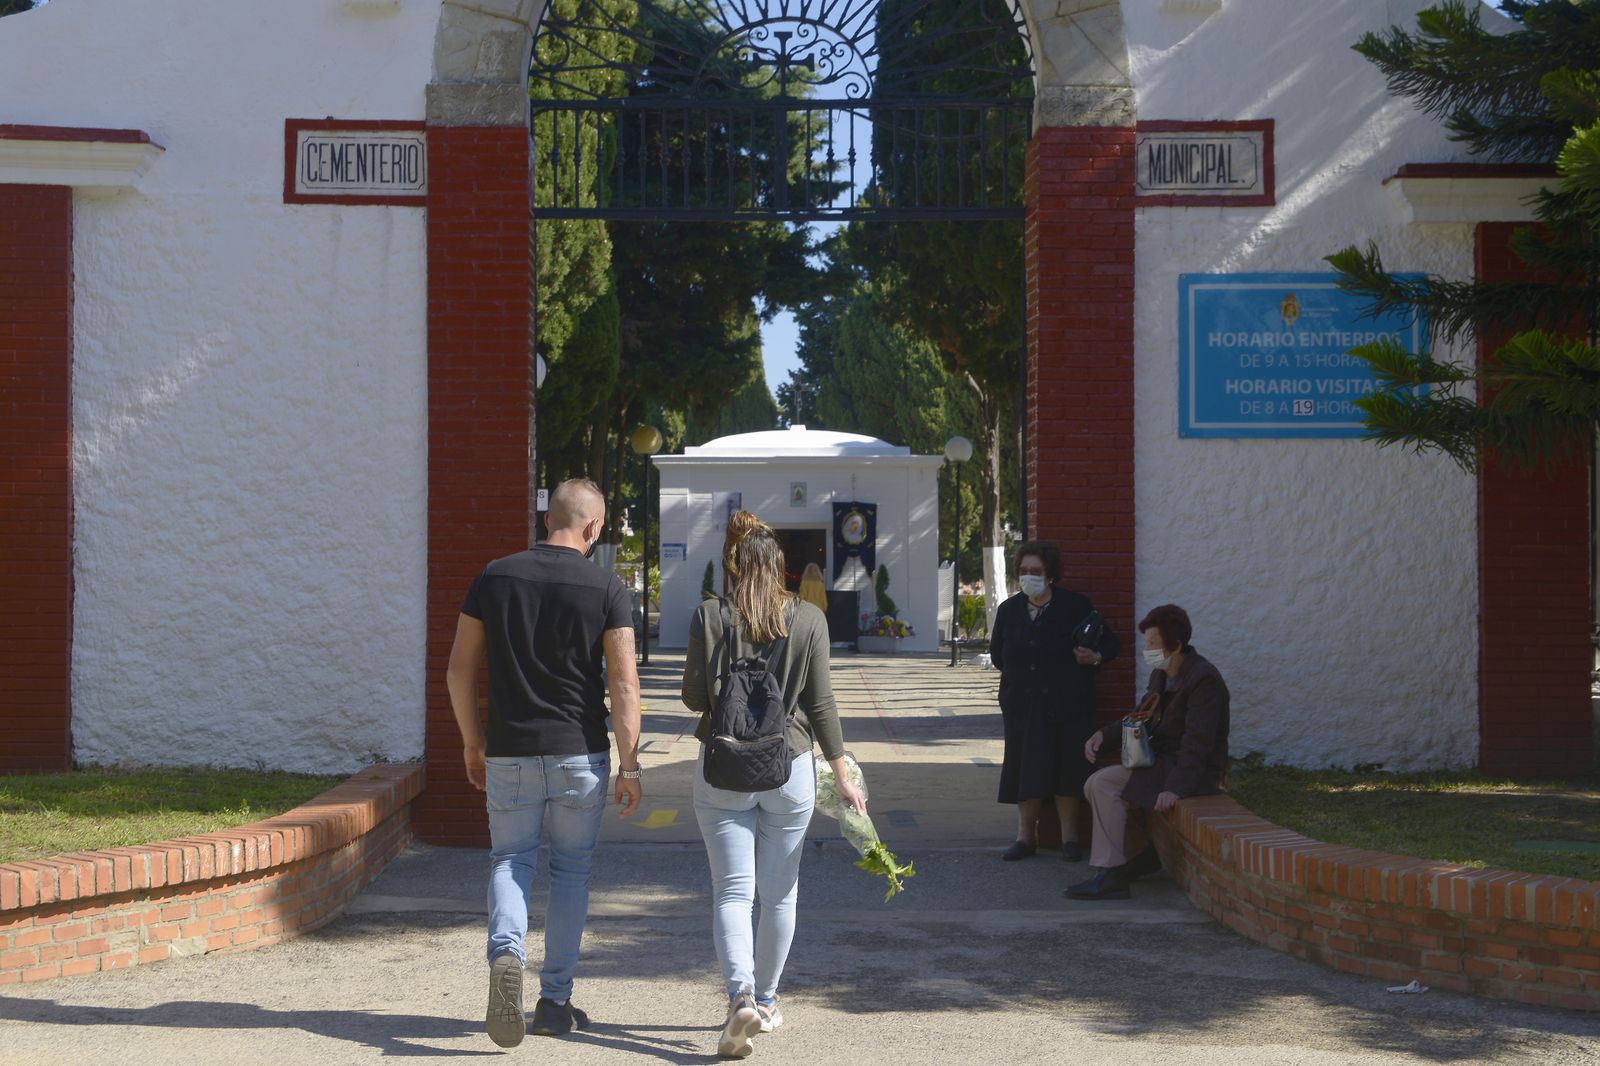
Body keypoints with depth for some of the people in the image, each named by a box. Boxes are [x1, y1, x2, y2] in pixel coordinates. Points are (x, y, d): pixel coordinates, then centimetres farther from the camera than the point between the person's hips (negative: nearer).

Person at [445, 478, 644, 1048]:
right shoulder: (607, 588, -6)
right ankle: (555, 1002, 14)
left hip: (510, 751, 1)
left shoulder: (495, 577, 1)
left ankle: (506, 953, -17)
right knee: (571, 869, 11)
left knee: (510, 860, 12)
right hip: (580, 753, -1)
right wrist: (630, 766, -5)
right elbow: (624, 682, -10)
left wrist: (472, 741, 14)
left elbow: (459, 668, 3)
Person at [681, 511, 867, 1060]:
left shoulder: (709, 617, -7)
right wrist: (843, 778, 6)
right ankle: (766, 1002, 25)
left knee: (732, 890, 1)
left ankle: (740, 996, -19)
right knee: (779, 892, 14)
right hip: (790, 767, 1)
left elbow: (693, 696, -4)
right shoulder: (809, 619, -4)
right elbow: (821, 704, -2)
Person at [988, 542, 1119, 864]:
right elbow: (996, 654, 23)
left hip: (1066, 704, -3)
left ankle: (1069, 837, 10)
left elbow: (1110, 644, 4)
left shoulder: (1075, 606, -2)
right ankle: (1025, 835, 11)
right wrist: (1018, 671, 7)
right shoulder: (1009, 610, 8)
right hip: (1022, 704, 3)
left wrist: (1094, 657, -15)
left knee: (1067, 769, -1)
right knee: (1025, 768, 1)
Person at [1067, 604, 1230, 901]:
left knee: (1105, 784, -20)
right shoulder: (1160, 674, 11)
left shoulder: (1203, 679, -18)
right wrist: (1104, 736, 0)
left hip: (1196, 772, -10)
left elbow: (1197, 742, -24)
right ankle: (1146, 852, 11)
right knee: (1096, 785, 5)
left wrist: (1176, 788, -32)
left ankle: (1110, 875, -18)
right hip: (1161, 760, 10)